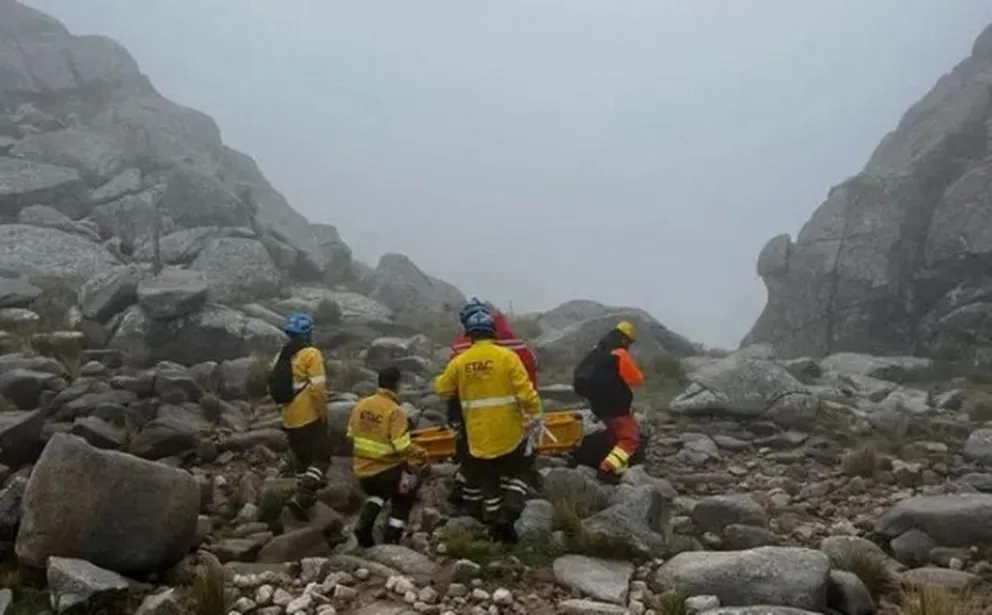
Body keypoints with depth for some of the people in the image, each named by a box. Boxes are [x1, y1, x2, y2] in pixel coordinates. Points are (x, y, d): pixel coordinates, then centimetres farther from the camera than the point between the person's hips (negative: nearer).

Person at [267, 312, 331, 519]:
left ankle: (305, 496, 23)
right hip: (310, 417, -7)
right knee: (321, 458, -1)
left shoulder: (281, 355, 10)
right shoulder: (311, 354, -12)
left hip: (290, 420, 7)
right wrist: (322, 413, -9)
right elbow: (317, 388, -19)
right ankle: (302, 497, -17)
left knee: (304, 460, 19)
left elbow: (274, 388, 12)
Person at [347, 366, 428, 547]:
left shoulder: (361, 405, -3)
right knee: (404, 498, 22)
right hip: (387, 469, -5)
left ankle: (363, 525, 12)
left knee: (378, 493, 34)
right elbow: (403, 447, -24)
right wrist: (421, 455, -7)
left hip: (362, 468, 5)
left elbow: (351, 435, 9)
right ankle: (391, 538, 15)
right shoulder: (394, 411, -21)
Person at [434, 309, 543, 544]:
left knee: (488, 483, 16)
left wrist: (439, 379, 32)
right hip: (510, 433, -2)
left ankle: (497, 527, 19)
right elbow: (525, 391, -14)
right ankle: (510, 510, -3)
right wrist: (536, 417, -2)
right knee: (516, 474, 19)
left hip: (479, 437, 2)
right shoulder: (507, 356, -11)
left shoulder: (460, 361, -2)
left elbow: (442, 390, 11)